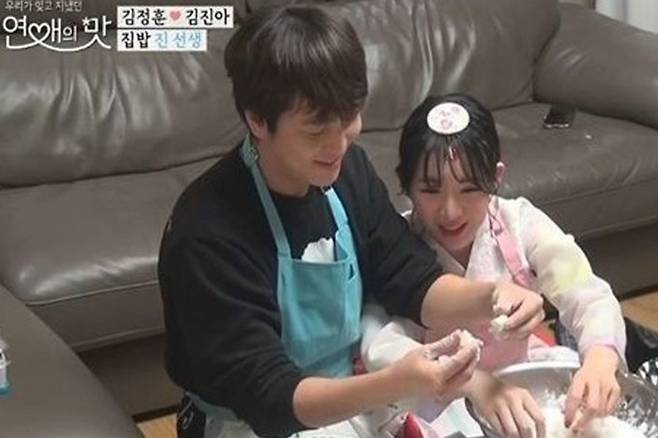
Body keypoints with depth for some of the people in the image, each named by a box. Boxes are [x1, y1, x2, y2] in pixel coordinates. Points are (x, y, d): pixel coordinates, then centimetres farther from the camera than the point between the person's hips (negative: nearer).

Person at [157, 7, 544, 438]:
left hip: (347, 398, 6)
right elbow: (267, 399, -28)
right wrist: (397, 385, -42)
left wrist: (488, 295, -23)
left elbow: (411, 281, -2)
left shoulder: (347, 169, -7)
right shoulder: (209, 234, -27)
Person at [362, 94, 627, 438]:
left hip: (520, 381, 3)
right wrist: (474, 382, -52)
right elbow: (381, 347, -34)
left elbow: (589, 298, -19)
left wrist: (600, 358, -44)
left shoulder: (520, 224, -12)